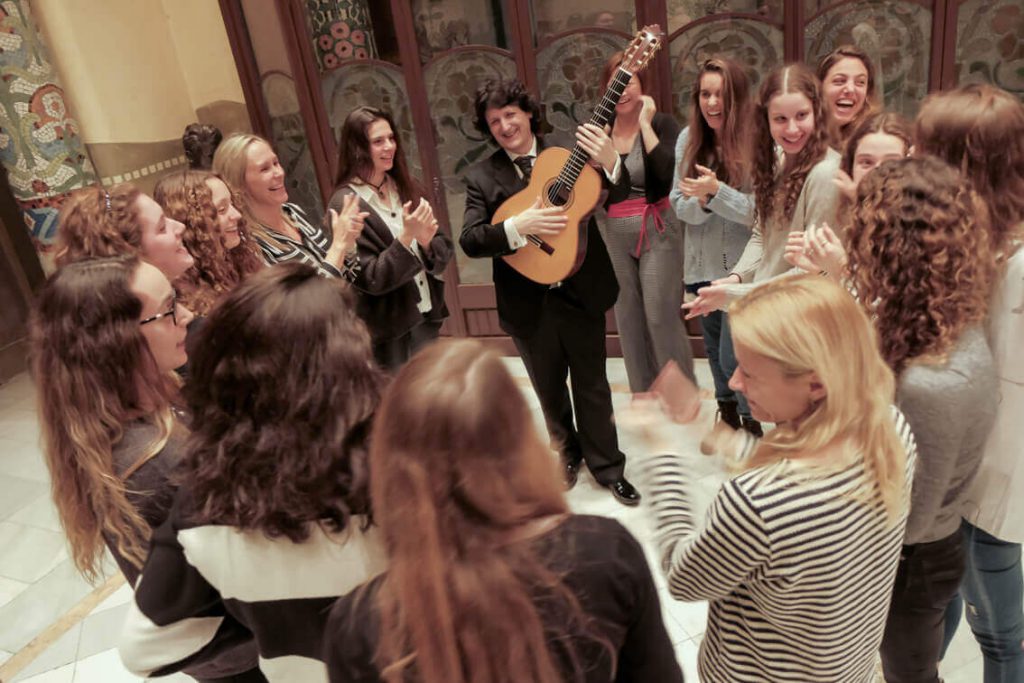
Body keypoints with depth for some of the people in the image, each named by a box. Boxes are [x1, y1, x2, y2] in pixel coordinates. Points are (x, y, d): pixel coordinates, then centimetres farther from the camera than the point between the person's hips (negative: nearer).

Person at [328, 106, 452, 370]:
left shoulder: (405, 188, 4)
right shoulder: (345, 203, -12)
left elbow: (443, 251, 5)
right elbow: (370, 279, -16)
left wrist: (426, 242, -16)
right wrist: (406, 237, -25)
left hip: (427, 316, 6)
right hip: (390, 331, -6)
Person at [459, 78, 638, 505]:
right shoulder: (482, 177, -1)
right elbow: (470, 241, -12)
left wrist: (608, 160, -30)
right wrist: (519, 226, -27)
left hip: (580, 293, -1)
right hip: (529, 305, 1)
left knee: (592, 386, 11)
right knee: (549, 390, 19)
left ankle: (608, 467, 29)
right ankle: (568, 455, 43)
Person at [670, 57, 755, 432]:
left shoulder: (755, 142, -13)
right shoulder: (688, 139, 2)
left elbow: (760, 211, -16)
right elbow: (679, 205, 1)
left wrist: (717, 191, -28)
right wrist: (699, 201, -21)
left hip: (741, 268, -5)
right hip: (701, 265, 5)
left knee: (734, 356, -5)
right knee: (715, 351, 20)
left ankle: (752, 423, 20)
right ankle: (728, 411, 43)